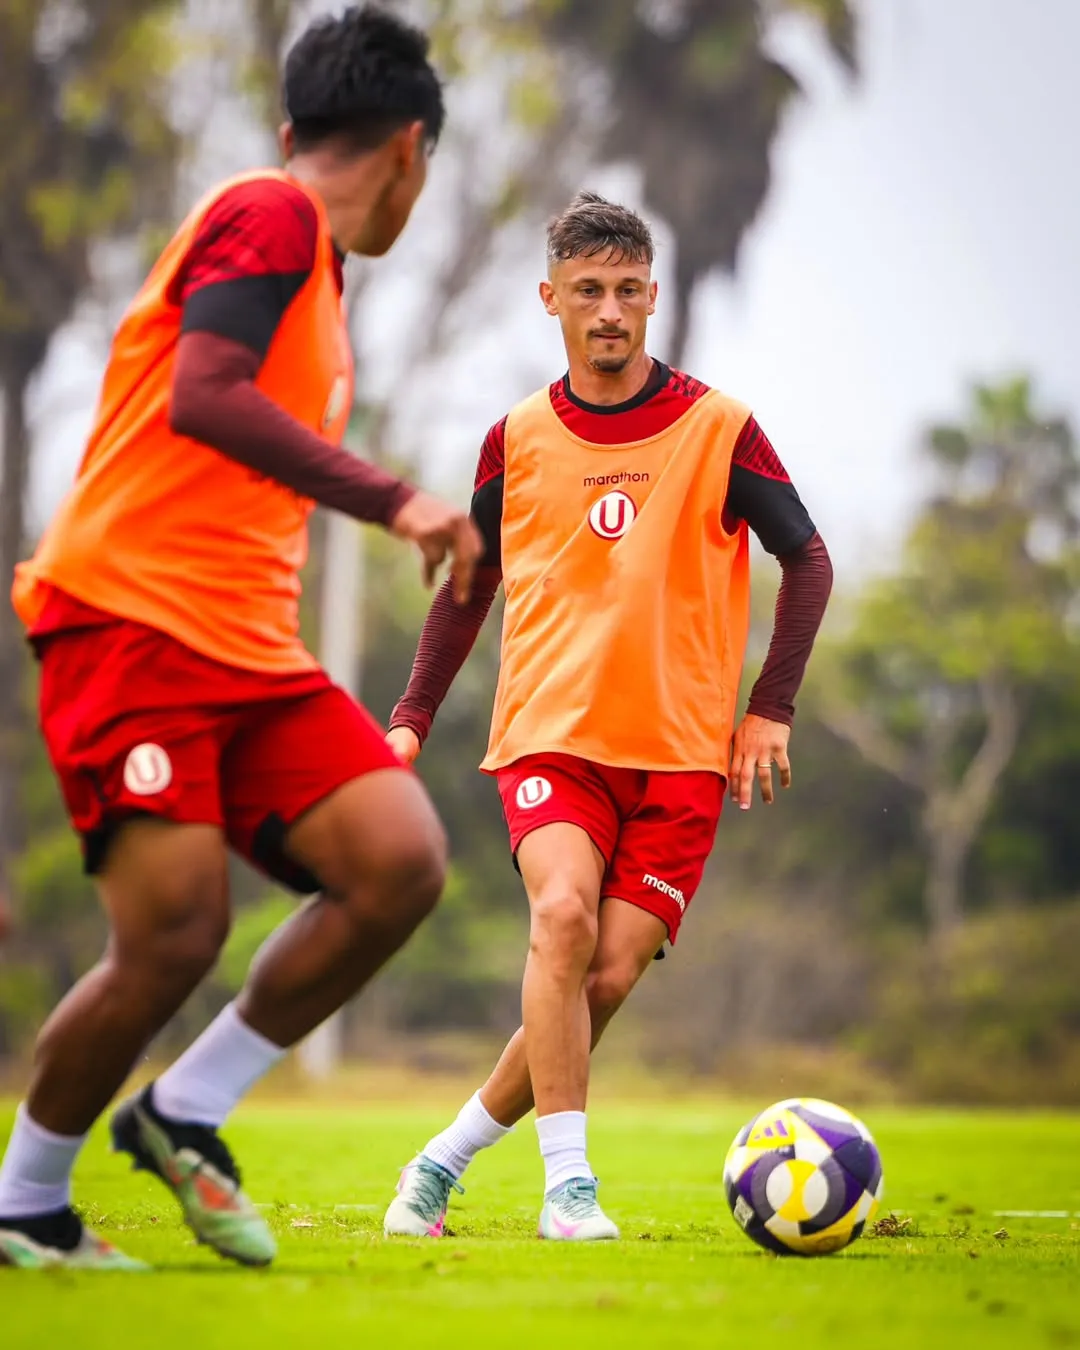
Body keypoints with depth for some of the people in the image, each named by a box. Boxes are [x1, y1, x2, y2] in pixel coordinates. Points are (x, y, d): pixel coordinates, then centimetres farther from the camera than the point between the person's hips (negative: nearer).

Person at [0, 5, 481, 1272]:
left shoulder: (312, 261, 22)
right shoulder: (269, 214, -7)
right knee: (175, 937, -14)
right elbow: (202, 399, -23)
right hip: (131, 622, -9)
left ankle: (185, 1114, 4)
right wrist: (392, 500, -26)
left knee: (400, 862, -9)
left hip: (246, 647, 9)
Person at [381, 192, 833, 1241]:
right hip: (550, 735, 0)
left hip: (681, 751, 0)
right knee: (563, 915, -26)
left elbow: (808, 561, 7)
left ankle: (450, 1154, 10)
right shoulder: (517, 439, 6)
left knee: (611, 976, -9)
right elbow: (471, 581, 18)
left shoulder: (718, 429, 0)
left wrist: (770, 709, -1)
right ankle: (568, 1183, -20)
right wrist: (412, 718, 10)